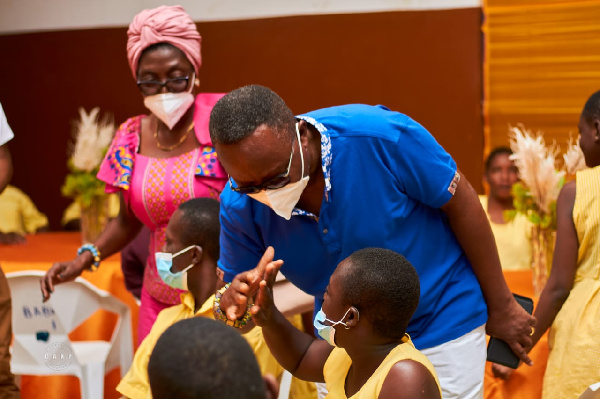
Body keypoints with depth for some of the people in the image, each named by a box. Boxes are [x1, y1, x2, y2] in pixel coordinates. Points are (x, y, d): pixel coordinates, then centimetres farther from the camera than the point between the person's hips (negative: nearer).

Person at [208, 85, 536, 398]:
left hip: (440, 326, -3)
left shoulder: (379, 136, -30)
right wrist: (233, 304, -34)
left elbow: (460, 202, -16)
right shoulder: (240, 205, -18)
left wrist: (500, 307, -8)